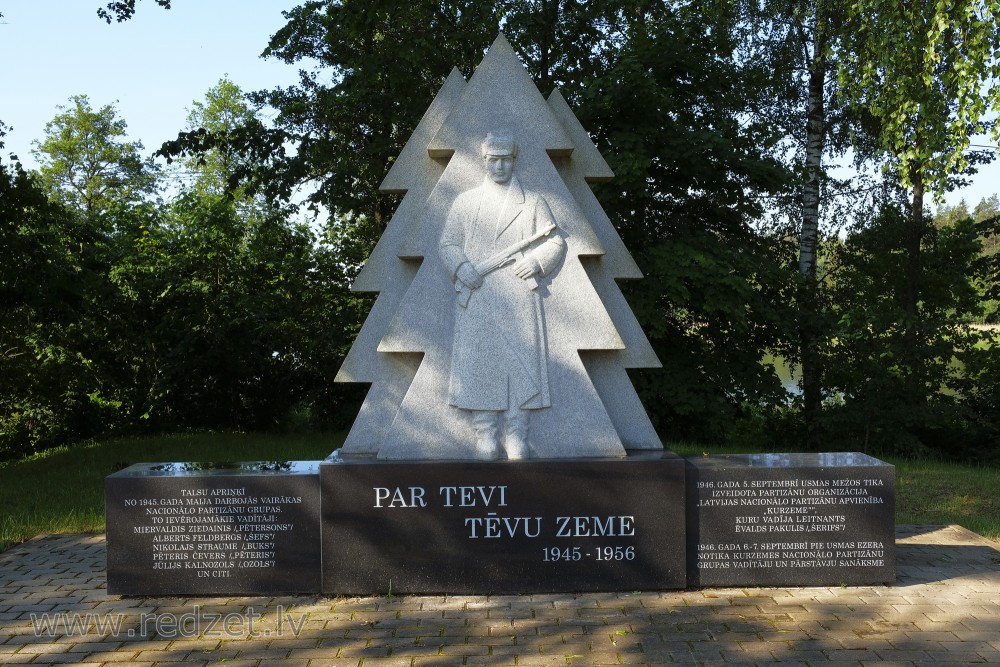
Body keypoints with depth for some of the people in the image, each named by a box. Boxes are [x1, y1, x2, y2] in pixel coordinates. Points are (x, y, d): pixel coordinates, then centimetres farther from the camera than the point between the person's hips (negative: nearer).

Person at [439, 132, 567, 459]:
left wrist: (537, 261, -7)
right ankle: (485, 439, 1)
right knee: (478, 364, -5)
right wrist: (462, 267, -9)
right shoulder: (465, 202, 16)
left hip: (519, 299, 0)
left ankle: (516, 438, 0)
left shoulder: (534, 202, 15)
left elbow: (556, 241, 13)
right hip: (476, 299, 0)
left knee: (521, 364, -5)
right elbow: (448, 243, 12)